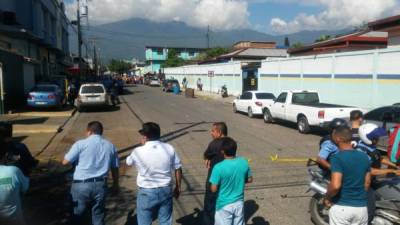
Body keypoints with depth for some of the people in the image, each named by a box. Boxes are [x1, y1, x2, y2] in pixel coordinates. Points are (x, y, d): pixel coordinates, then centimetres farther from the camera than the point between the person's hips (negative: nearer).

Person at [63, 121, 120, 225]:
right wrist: (116, 184, 24)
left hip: (81, 185, -3)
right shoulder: (110, 146, 8)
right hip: (100, 185, 3)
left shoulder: (81, 144, -5)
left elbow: (65, 161, -6)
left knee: (77, 215, 15)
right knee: (98, 216, 15)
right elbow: (115, 168, 12)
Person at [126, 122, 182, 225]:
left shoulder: (139, 151, -13)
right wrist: (178, 187, 14)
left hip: (146, 193, -3)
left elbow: (128, 162, 8)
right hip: (166, 190, 3)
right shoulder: (169, 148, -6)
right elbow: (178, 169, 1)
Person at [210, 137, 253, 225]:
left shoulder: (219, 167, -24)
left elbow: (214, 189, -18)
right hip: (239, 203, 4)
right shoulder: (244, 163, -10)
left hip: (224, 205, -4)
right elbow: (250, 180, 4)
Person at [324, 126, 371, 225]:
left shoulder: (337, 158, -18)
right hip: (361, 207, 5)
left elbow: (335, 185, -26)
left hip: (341, 207, -5)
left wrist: (327, 197, -8)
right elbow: (367, 182, 12)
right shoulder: (364, 157, 2)